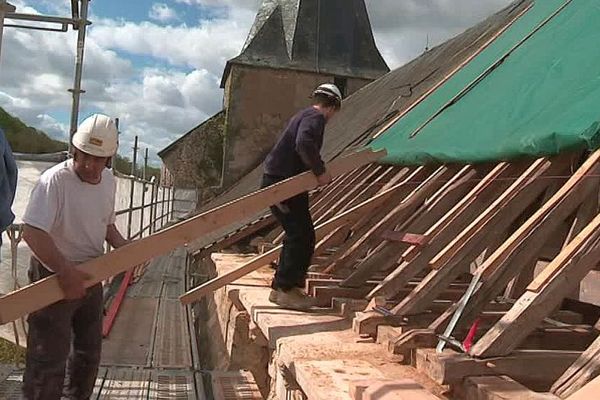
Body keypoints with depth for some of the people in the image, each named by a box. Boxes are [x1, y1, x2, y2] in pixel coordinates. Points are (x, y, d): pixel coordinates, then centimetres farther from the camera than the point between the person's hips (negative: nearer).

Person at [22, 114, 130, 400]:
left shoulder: (109, 181, 1)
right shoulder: (55, 180, -23)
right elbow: (32, 233, -31)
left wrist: (124, 248, 0)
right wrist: (67, 272, -33)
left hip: (90, 276, 8)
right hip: (55, 278, -7)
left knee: (89, 350, 21)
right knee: (49, 360, -1)